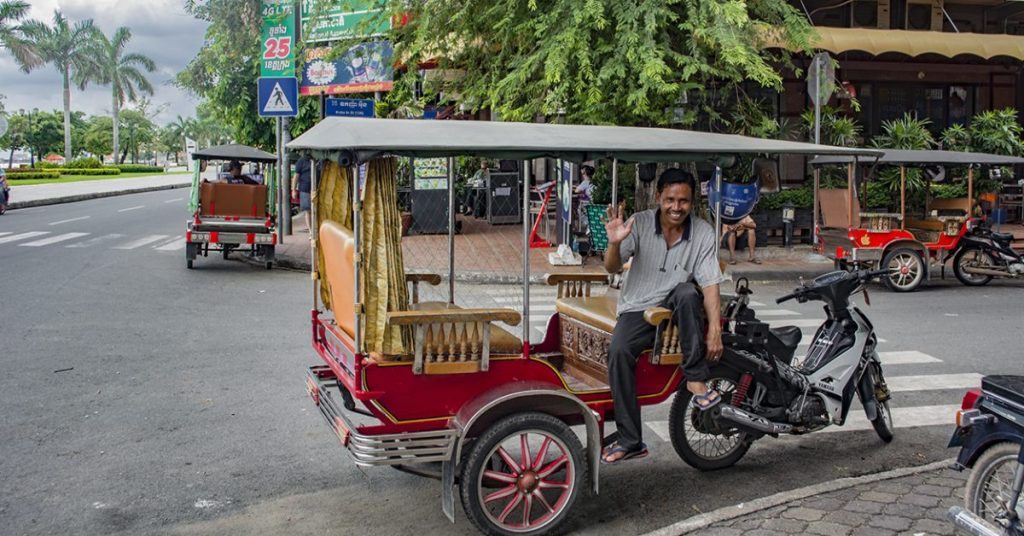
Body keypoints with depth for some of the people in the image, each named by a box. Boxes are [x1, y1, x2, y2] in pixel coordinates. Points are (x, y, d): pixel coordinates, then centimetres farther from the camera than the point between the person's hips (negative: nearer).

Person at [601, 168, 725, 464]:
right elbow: (612, 268, -8)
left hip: (678, 307, 0)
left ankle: (696, 378, -22)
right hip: (638, 308, 0)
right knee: (618, 351, -28)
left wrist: (714, 327, -22)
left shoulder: (703, 233, -5)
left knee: (687, 292, -35)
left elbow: (710, 283, -10)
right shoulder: (640, 223, -5)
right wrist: (614, 243, -30)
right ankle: (631, 441, -21)